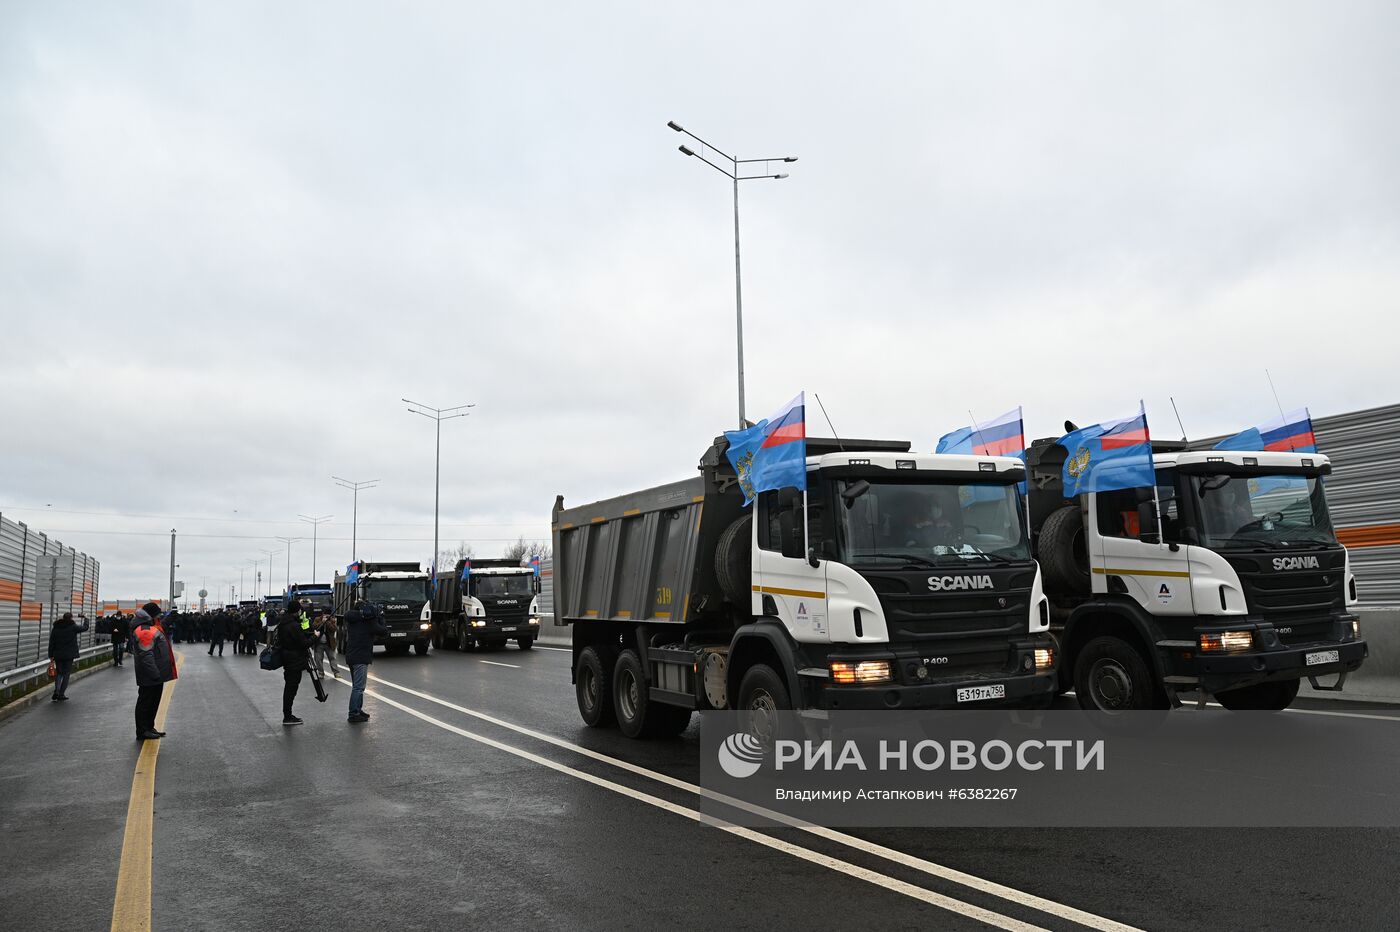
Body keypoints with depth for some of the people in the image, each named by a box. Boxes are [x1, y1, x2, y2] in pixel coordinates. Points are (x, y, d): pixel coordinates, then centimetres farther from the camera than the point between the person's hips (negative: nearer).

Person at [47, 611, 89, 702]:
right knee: (66, 674, 6)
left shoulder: (55, 628, 3)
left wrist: (51, 655, 7)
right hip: (69, 655, -3)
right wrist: (85, 619, 26)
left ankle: (56, 692, -1)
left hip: (58, 655, 3)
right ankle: (61, 695, 6)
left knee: (59, 673, 16)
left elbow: (51, 643, 4)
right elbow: (85, 627, 7)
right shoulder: (73, 627, -8)